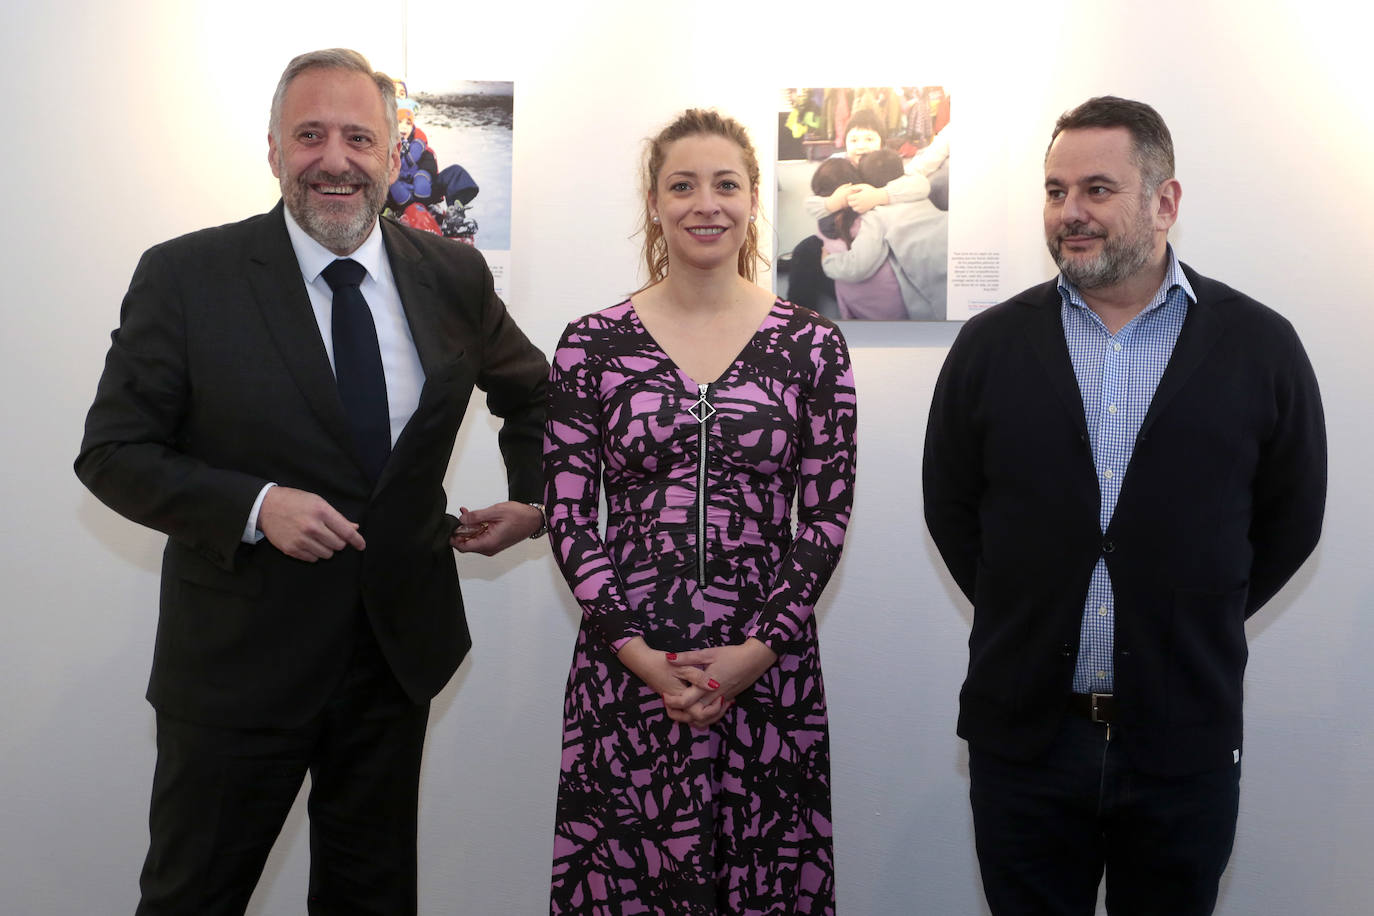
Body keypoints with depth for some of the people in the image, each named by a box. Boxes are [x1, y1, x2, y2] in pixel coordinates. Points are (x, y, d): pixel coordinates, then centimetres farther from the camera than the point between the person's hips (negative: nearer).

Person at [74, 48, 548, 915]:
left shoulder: (453, 276, 0)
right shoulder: (184, 277, -10)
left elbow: (531, 389, 18)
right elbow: (113, 452, -9)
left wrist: (534, 500, 5)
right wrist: (255, 507, -23)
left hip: (399, 645, 3)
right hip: (238, 657, -3)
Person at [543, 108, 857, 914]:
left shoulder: (813, 345, 2)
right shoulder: (591, 344, 2)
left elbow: (827, 515, 1)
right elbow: (567, 515, 0)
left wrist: (760, 649, -8)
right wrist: (637, 651, -9)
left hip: (771, 669, 0)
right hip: (624, 669, 0)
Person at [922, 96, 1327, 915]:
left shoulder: (1261, 347, -2)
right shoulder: (991, 344, 1)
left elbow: (1291, 519, 6)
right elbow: (950, 506, 7)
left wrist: (1194, 627, 4)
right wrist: (1030, 620, 5)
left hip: (1186, 744, 0)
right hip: (1023, 732, 1)